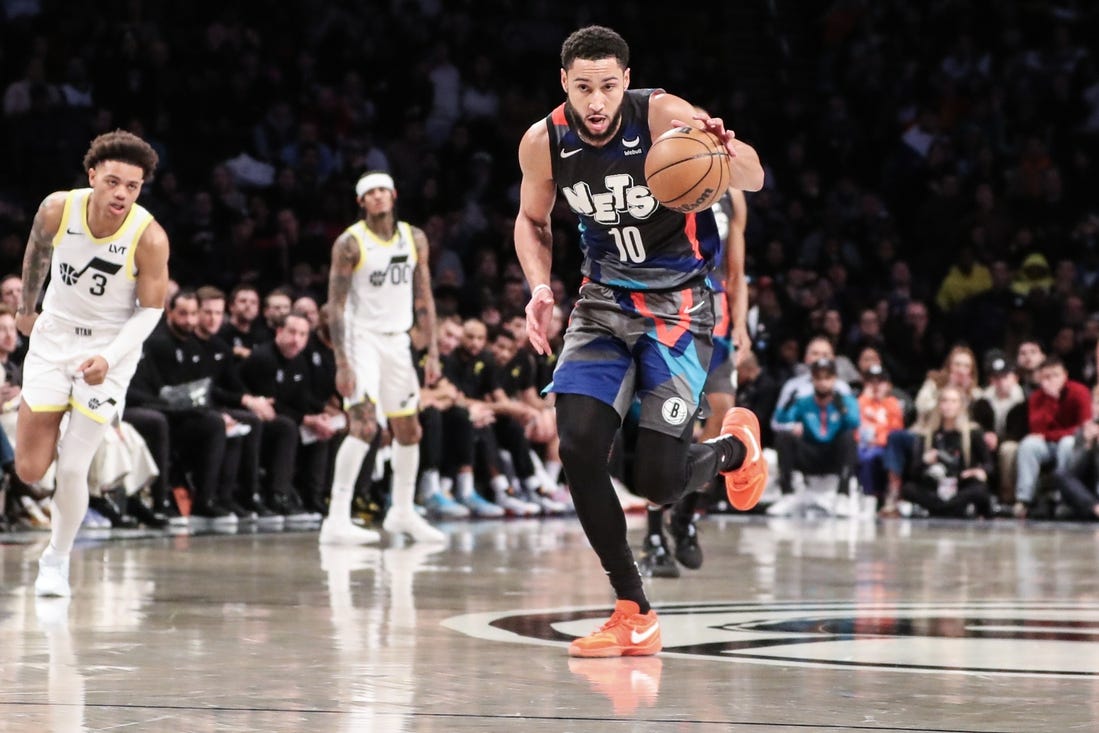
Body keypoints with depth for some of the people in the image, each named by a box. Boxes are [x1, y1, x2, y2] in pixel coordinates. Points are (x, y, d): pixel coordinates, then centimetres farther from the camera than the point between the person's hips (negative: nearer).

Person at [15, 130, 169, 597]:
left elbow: (150, 309, -12)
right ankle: (57, 437, 36)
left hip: (109, 348, -2)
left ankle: (57, 560, 16)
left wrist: (109, 357, -26)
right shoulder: (58, 209, -17)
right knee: (29, 471, 0)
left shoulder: (150, 238, -23)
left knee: (71, 470, -8)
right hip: (54, 335, 2)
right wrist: (26, 308, 20)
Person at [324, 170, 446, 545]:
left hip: (397, 339, 6)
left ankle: (403, 513, 31)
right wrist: (342, 363, -19)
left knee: (408, 430, 13)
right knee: (364, 424, -21)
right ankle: (337, 520, -23)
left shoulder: (414, 239, 4)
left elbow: (423, 298, 10)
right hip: (362, 338, -6)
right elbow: (336, 305, -13)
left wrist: (433, 352, 3)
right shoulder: (350, 243, -12)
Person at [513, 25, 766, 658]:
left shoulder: (661, 115, -20)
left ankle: (734, 448, 24)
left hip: (679, 303, -4)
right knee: (578, 446, -15)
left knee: (659, 481, -14)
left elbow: (755, 181, -21)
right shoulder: (544, 143, -7)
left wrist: (723, 148, -44)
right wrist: (540, 287, -6)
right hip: (605, 301, 4)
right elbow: (532, 220, 12)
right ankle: (635, 616, -2)